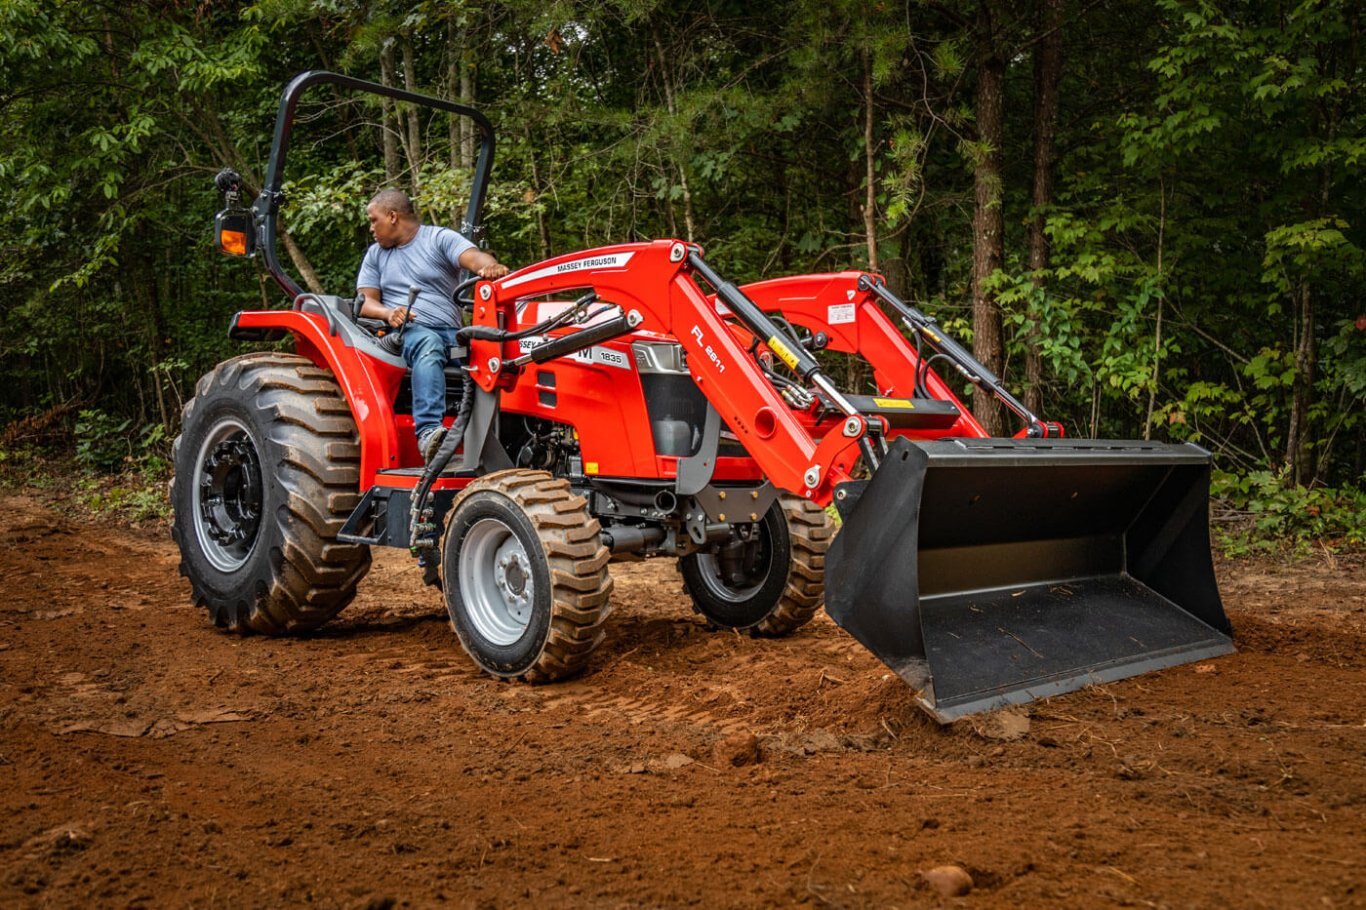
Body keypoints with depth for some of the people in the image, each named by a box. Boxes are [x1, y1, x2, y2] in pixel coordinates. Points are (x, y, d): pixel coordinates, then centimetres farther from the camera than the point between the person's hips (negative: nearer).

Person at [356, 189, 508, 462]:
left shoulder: (439, 238, 12)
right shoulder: (375, 254, 25)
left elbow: (475, 257, -7)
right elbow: (366, 302, 15)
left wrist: (492, 268, -33)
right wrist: (389, 313, -10)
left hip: (450, 332, 0)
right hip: (404, 333, 0)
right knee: (429, 343, -38)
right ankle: (428, 431, -55)